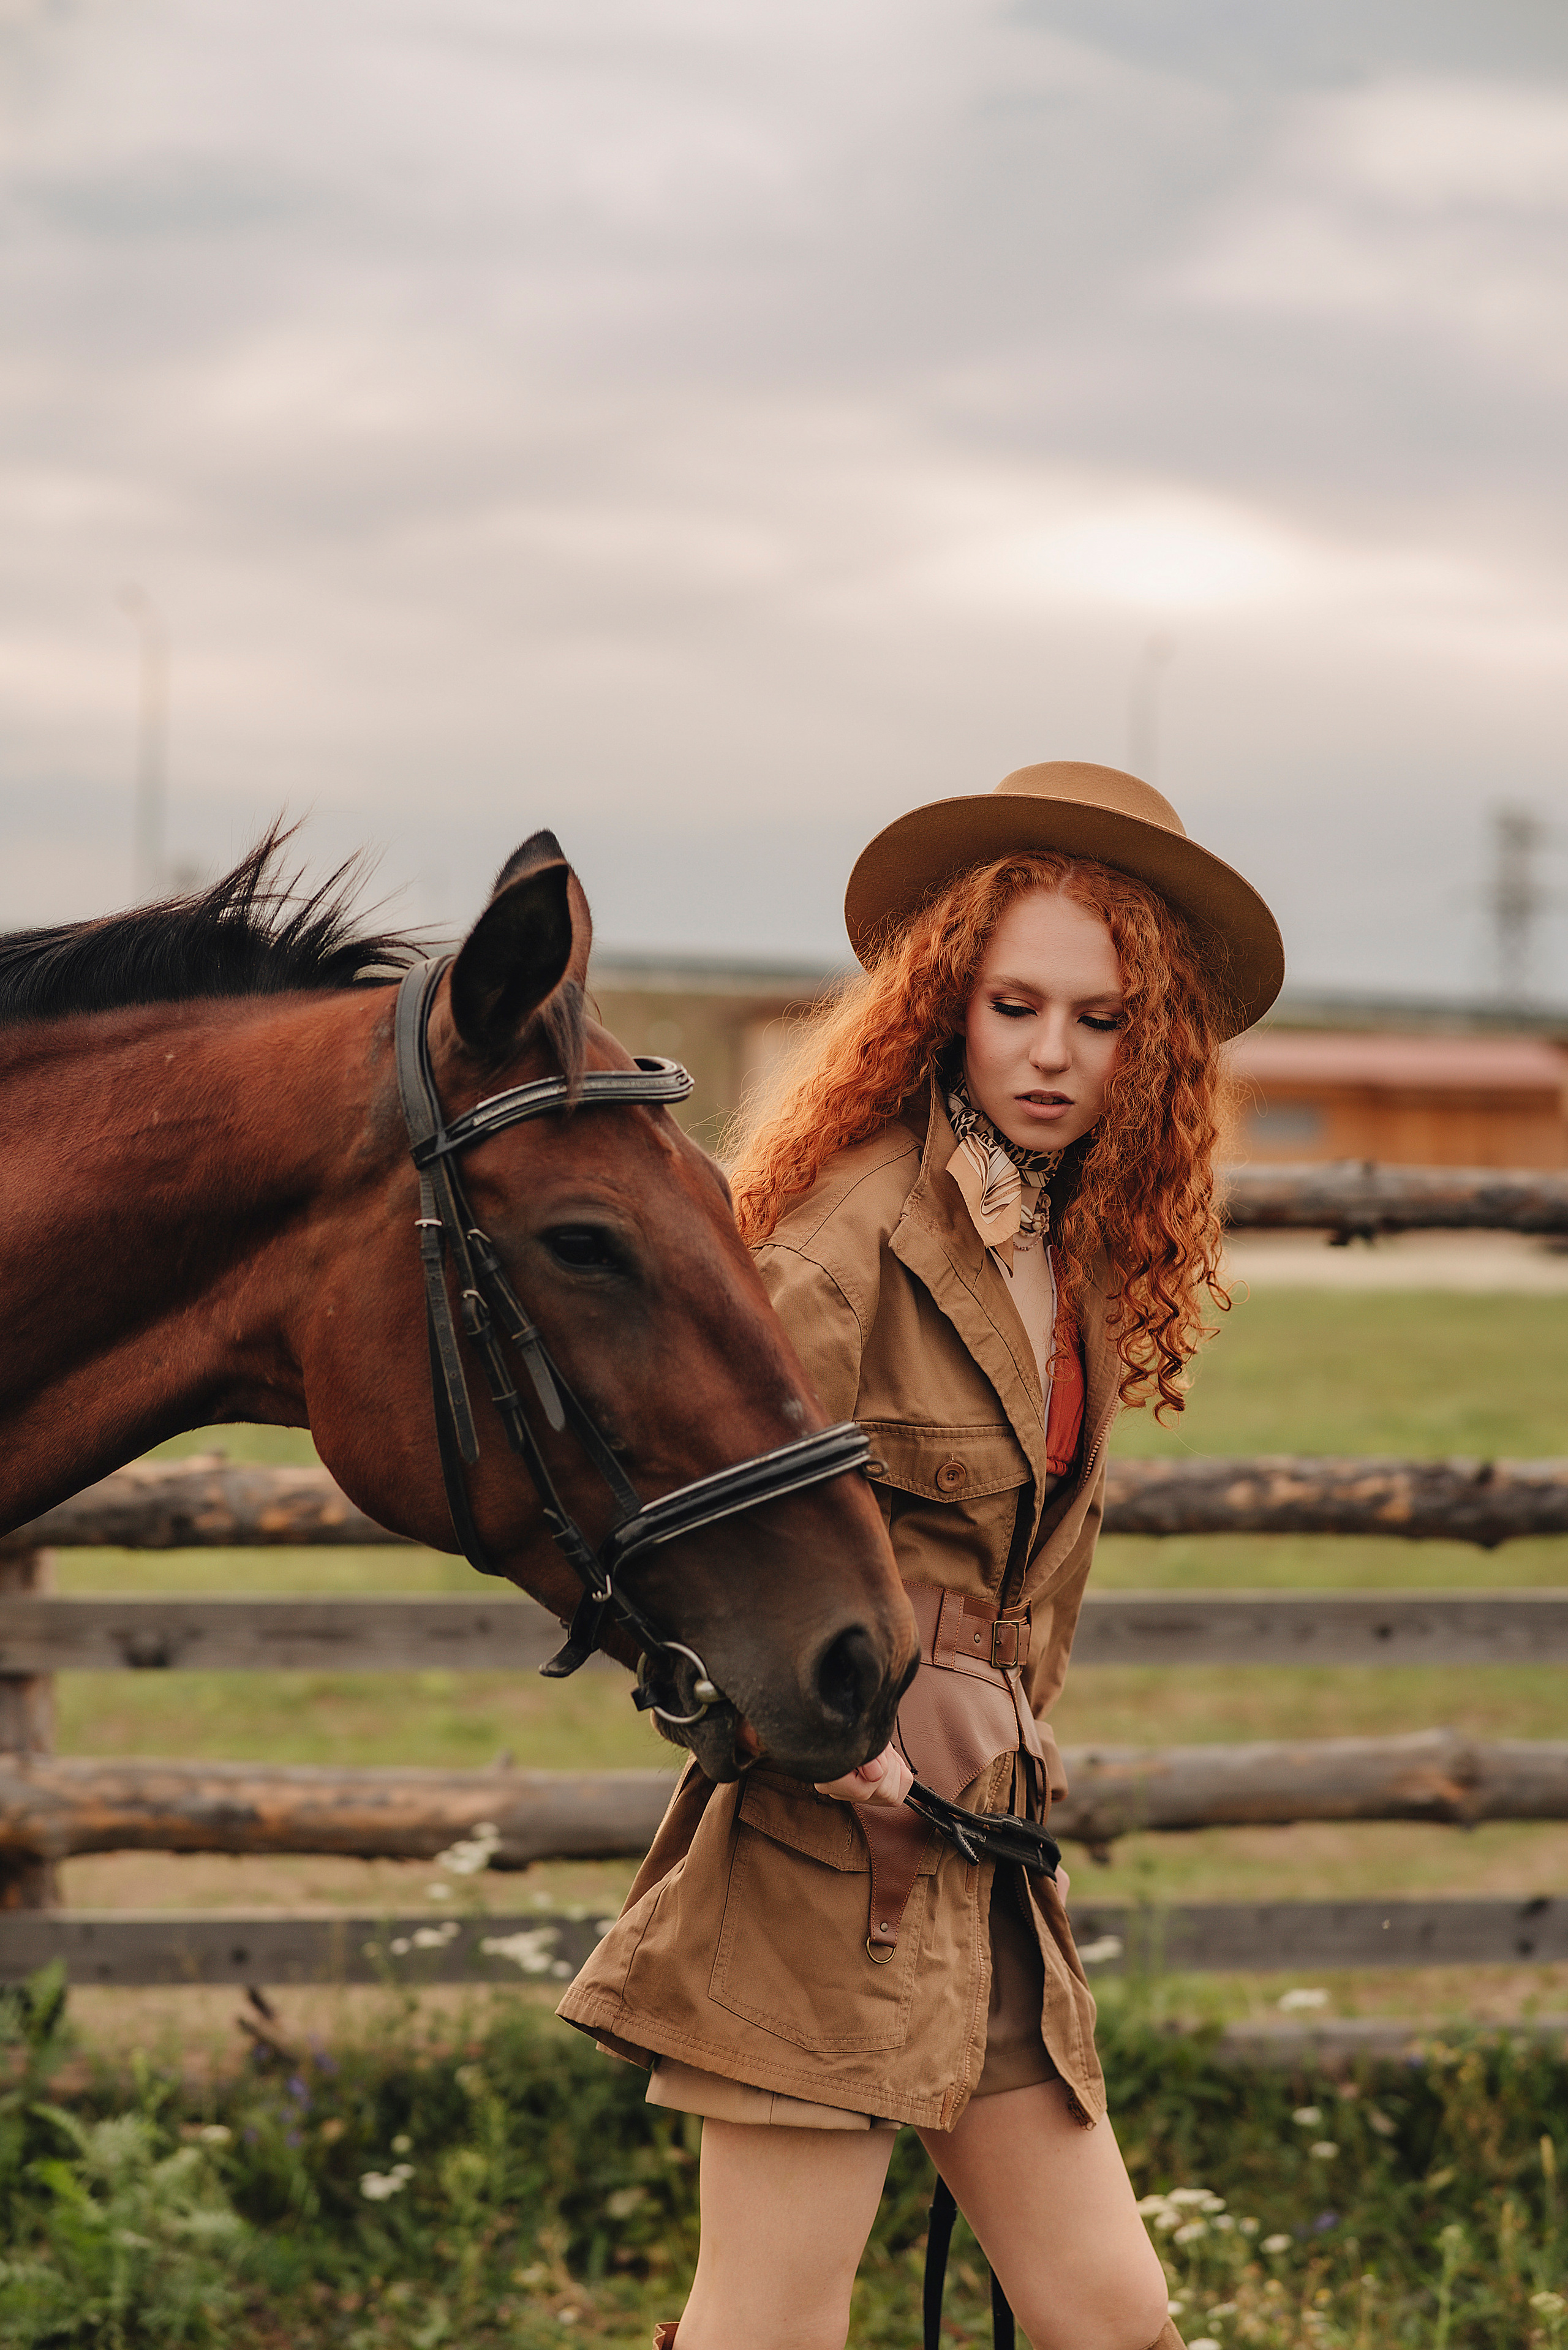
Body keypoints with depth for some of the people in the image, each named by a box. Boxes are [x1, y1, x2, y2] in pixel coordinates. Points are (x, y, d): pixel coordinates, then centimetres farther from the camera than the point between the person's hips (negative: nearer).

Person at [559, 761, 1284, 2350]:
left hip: (983, 1847, 8)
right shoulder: (860, 1222, -12)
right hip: (834, 1846, -8)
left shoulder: (1083, 1261, 14)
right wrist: (861, 1771, -17)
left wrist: (1005, 1759, 10)